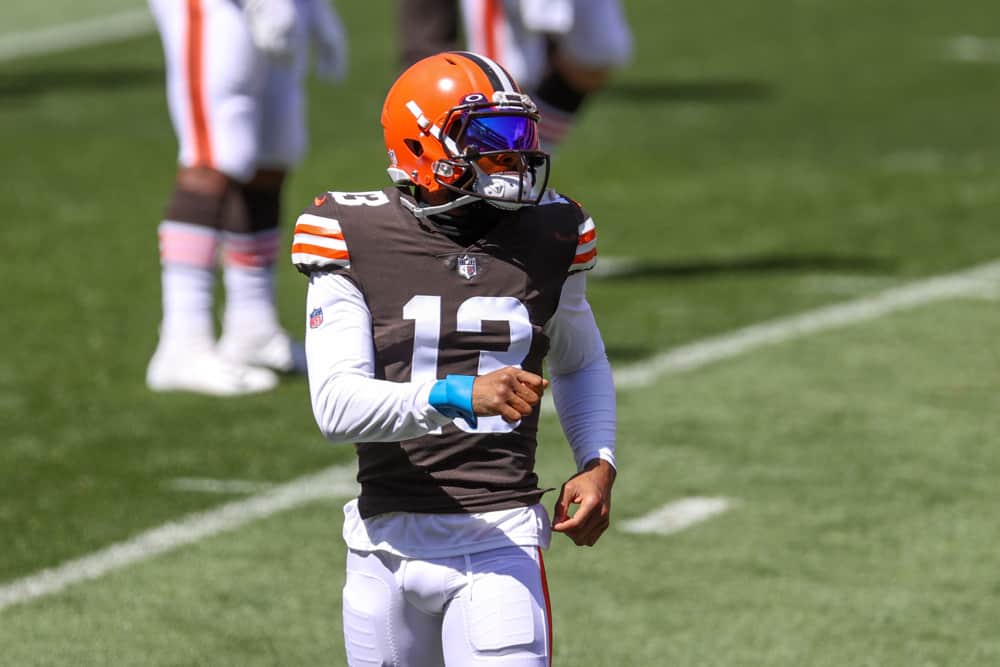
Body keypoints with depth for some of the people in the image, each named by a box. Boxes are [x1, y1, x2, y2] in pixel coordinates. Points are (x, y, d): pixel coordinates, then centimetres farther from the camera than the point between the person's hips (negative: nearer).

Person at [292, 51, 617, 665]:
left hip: (499, 541, 0)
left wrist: (600, 462, 7)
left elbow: (580, 364, 24)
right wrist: (459, 396, -30)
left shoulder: (546, 238, 4)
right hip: (388, 541, 0)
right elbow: (337, 405, -16)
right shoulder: (356, 241, -4)